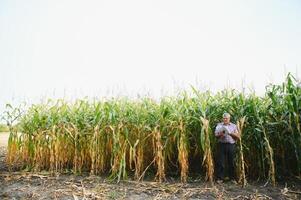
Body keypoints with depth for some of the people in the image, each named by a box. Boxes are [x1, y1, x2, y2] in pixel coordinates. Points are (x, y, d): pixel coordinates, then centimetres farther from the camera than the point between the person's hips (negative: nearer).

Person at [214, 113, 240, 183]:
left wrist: (231, 133, -11)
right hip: (222, 145, -1)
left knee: (231, 162, 5)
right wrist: (220, 134, -16)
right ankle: (220, 178, 8)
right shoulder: (219, 125, 10)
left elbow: (238, 136, 5)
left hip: (231, 145, 1)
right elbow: (215, 134, 4)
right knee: (220, 162, -1)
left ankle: (232, 178, 19)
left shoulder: (233, 126, 11)